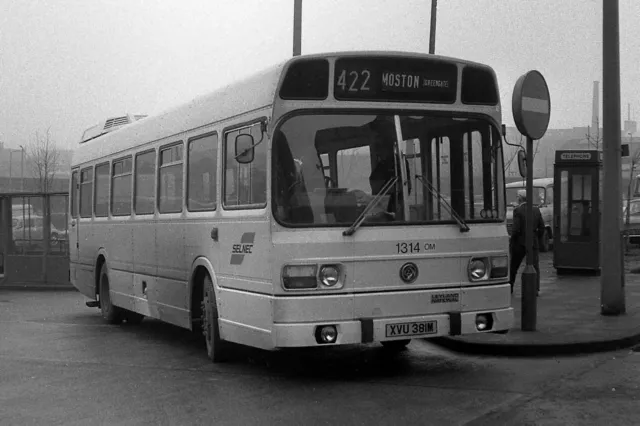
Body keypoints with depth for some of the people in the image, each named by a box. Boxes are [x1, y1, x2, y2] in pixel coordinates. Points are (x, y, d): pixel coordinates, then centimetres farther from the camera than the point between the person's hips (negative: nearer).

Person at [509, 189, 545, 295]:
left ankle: (509, 287, 22)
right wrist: (536, 238, 15)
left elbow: (516, 229, -16)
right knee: (535, 266, 3)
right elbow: (542, 228, 4)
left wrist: (511, 241, -5)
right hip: (534, 243, 3)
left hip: (520, 243, -2)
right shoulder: (536, 210, 4)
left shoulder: (517, 210, -10)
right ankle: (536, 289, -7)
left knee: (513, 266, 13)